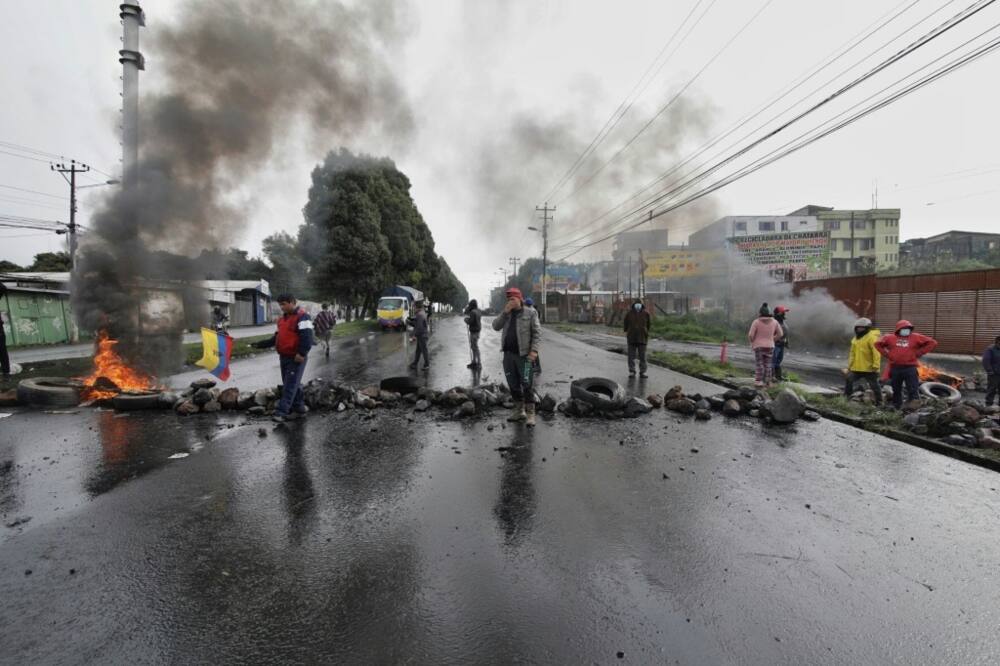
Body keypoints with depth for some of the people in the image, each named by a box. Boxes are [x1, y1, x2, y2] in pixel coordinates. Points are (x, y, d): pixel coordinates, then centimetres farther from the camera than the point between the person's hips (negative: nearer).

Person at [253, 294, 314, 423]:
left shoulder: (302, 317, -13)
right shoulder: (282, 318, 17)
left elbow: (307, 337, -22)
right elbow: (277, 337, 22)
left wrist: (301, 353, -29)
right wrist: (261, 344, 14)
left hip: (296, 358, -9)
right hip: (284, 357, 9)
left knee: (290, 386, -5)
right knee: (292, 384, 13)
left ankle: (282, 412, -3)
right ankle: (300, 408, 23)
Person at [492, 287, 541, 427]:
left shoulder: (530, 313, -2)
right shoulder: (507, 313, 12)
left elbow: (537, 332, -6)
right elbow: (496, 326, 1)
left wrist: (534, 350, -17)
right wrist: (505, 312, -9)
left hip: (524, 355, -5)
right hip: (508, 354, 5)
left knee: (526, 385, -6)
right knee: (513, 385, 11)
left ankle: (530, 414, 1)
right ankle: (519, 411, 23)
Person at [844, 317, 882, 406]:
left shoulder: (872, 337, -12)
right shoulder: (856, 338, 14)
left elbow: (876, 353, -20)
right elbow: (852, 353, 19)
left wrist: (876, 366, -25)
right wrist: (849, 365, 17)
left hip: (869, 368, -7)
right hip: (856, 367, 7)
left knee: (874, 385, 4)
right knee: (848, 380, 5)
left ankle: (879, 402, 16)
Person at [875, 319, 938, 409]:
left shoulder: (916, 337, 4)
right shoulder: (890, 338, 6)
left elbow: (932, 342, 4)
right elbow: (878, 344, 16)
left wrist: (919, 352, -2)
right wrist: (886, 354, 5)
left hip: (910, 368, -2)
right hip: (895, 368, 2)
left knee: (912, 390, -5)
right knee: (896, 390, 13)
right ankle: (897, 407, 24)